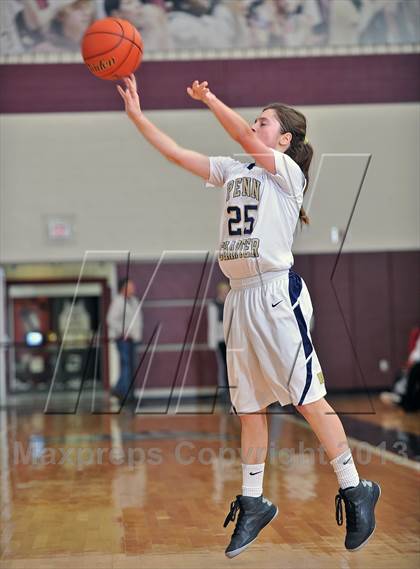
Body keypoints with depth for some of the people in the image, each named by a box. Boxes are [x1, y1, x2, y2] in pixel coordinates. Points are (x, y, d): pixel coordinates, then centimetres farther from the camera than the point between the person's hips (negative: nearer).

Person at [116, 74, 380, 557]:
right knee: (249, 407, 10)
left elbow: (248, 142, -19)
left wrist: (210, 99, -12)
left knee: (309, 398, -7)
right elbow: (177, 154, 14)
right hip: (240, 296, 7)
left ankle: (355, 491, 3)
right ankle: (253, 503, 19)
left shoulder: (287, 171, -2)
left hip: (277, 293, -7)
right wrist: (137, 115, 8)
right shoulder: (233, 172, 16)